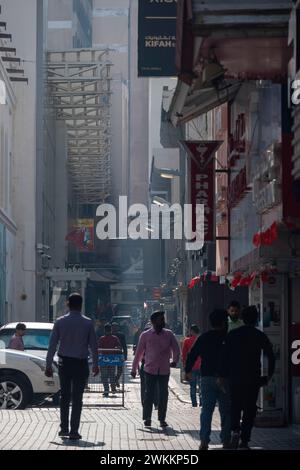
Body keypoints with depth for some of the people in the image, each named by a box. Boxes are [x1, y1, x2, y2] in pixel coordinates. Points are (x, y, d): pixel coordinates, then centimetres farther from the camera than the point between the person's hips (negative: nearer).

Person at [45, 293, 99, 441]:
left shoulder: (60, 322, -3)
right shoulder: (88, 323, -5)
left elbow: (52, 344, -4)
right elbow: (93, 345, -2)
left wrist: (48, 365, 1)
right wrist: (95, 365, 9)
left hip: (64, 363, 1)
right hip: (81, 364, -1)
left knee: (64, 396, 15)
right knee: (77, 398, 2)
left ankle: (64, 428, 15)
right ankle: (74, 431, -1)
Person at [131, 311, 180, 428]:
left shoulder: (169, 334, 7)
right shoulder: (145, 335, 2)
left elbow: (176, 349, 7)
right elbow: (139, 353, 6)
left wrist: (175, 361, -9)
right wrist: (134, 369, 7)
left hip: (164, 370, 2)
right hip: (150, 370, -2)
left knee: (163, 395, 3)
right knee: (149, 394, -4)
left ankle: (162, 419, 10)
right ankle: (147, 418, 5)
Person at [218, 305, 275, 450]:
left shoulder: (232, 335, 1)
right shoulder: (260, 336, -1)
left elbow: (225, 356, -3)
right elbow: (271, 356, -3)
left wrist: (222, 375, 0)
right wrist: (269, 376, 6)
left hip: (235, 378, 1)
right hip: (253, 378, -1)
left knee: (235, 406, 16)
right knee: (249, 409, 6)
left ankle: (235, 430, -8)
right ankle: (244, 442, 3)